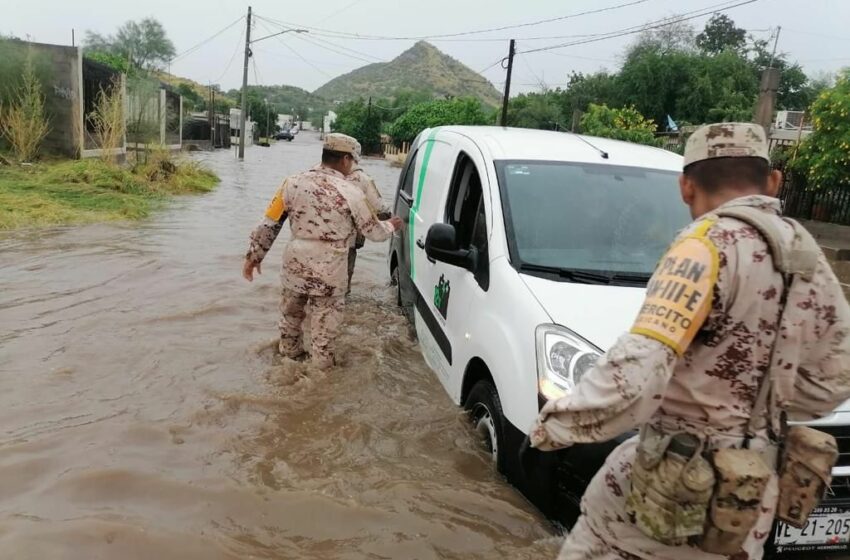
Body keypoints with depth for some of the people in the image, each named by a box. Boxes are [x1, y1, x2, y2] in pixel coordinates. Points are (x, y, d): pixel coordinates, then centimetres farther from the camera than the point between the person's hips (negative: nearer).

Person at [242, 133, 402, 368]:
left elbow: (269, 224, 0)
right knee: (324, 329, 13)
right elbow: (374, 232, -1)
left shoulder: (293, 183, -3)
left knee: (290, 318, 25)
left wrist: (254, 255, 10)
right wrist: (390, 225, 21)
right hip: (330, 274, -4)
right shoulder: (351, 193, -12)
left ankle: (290, 354, 43)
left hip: (294, 267, 4)